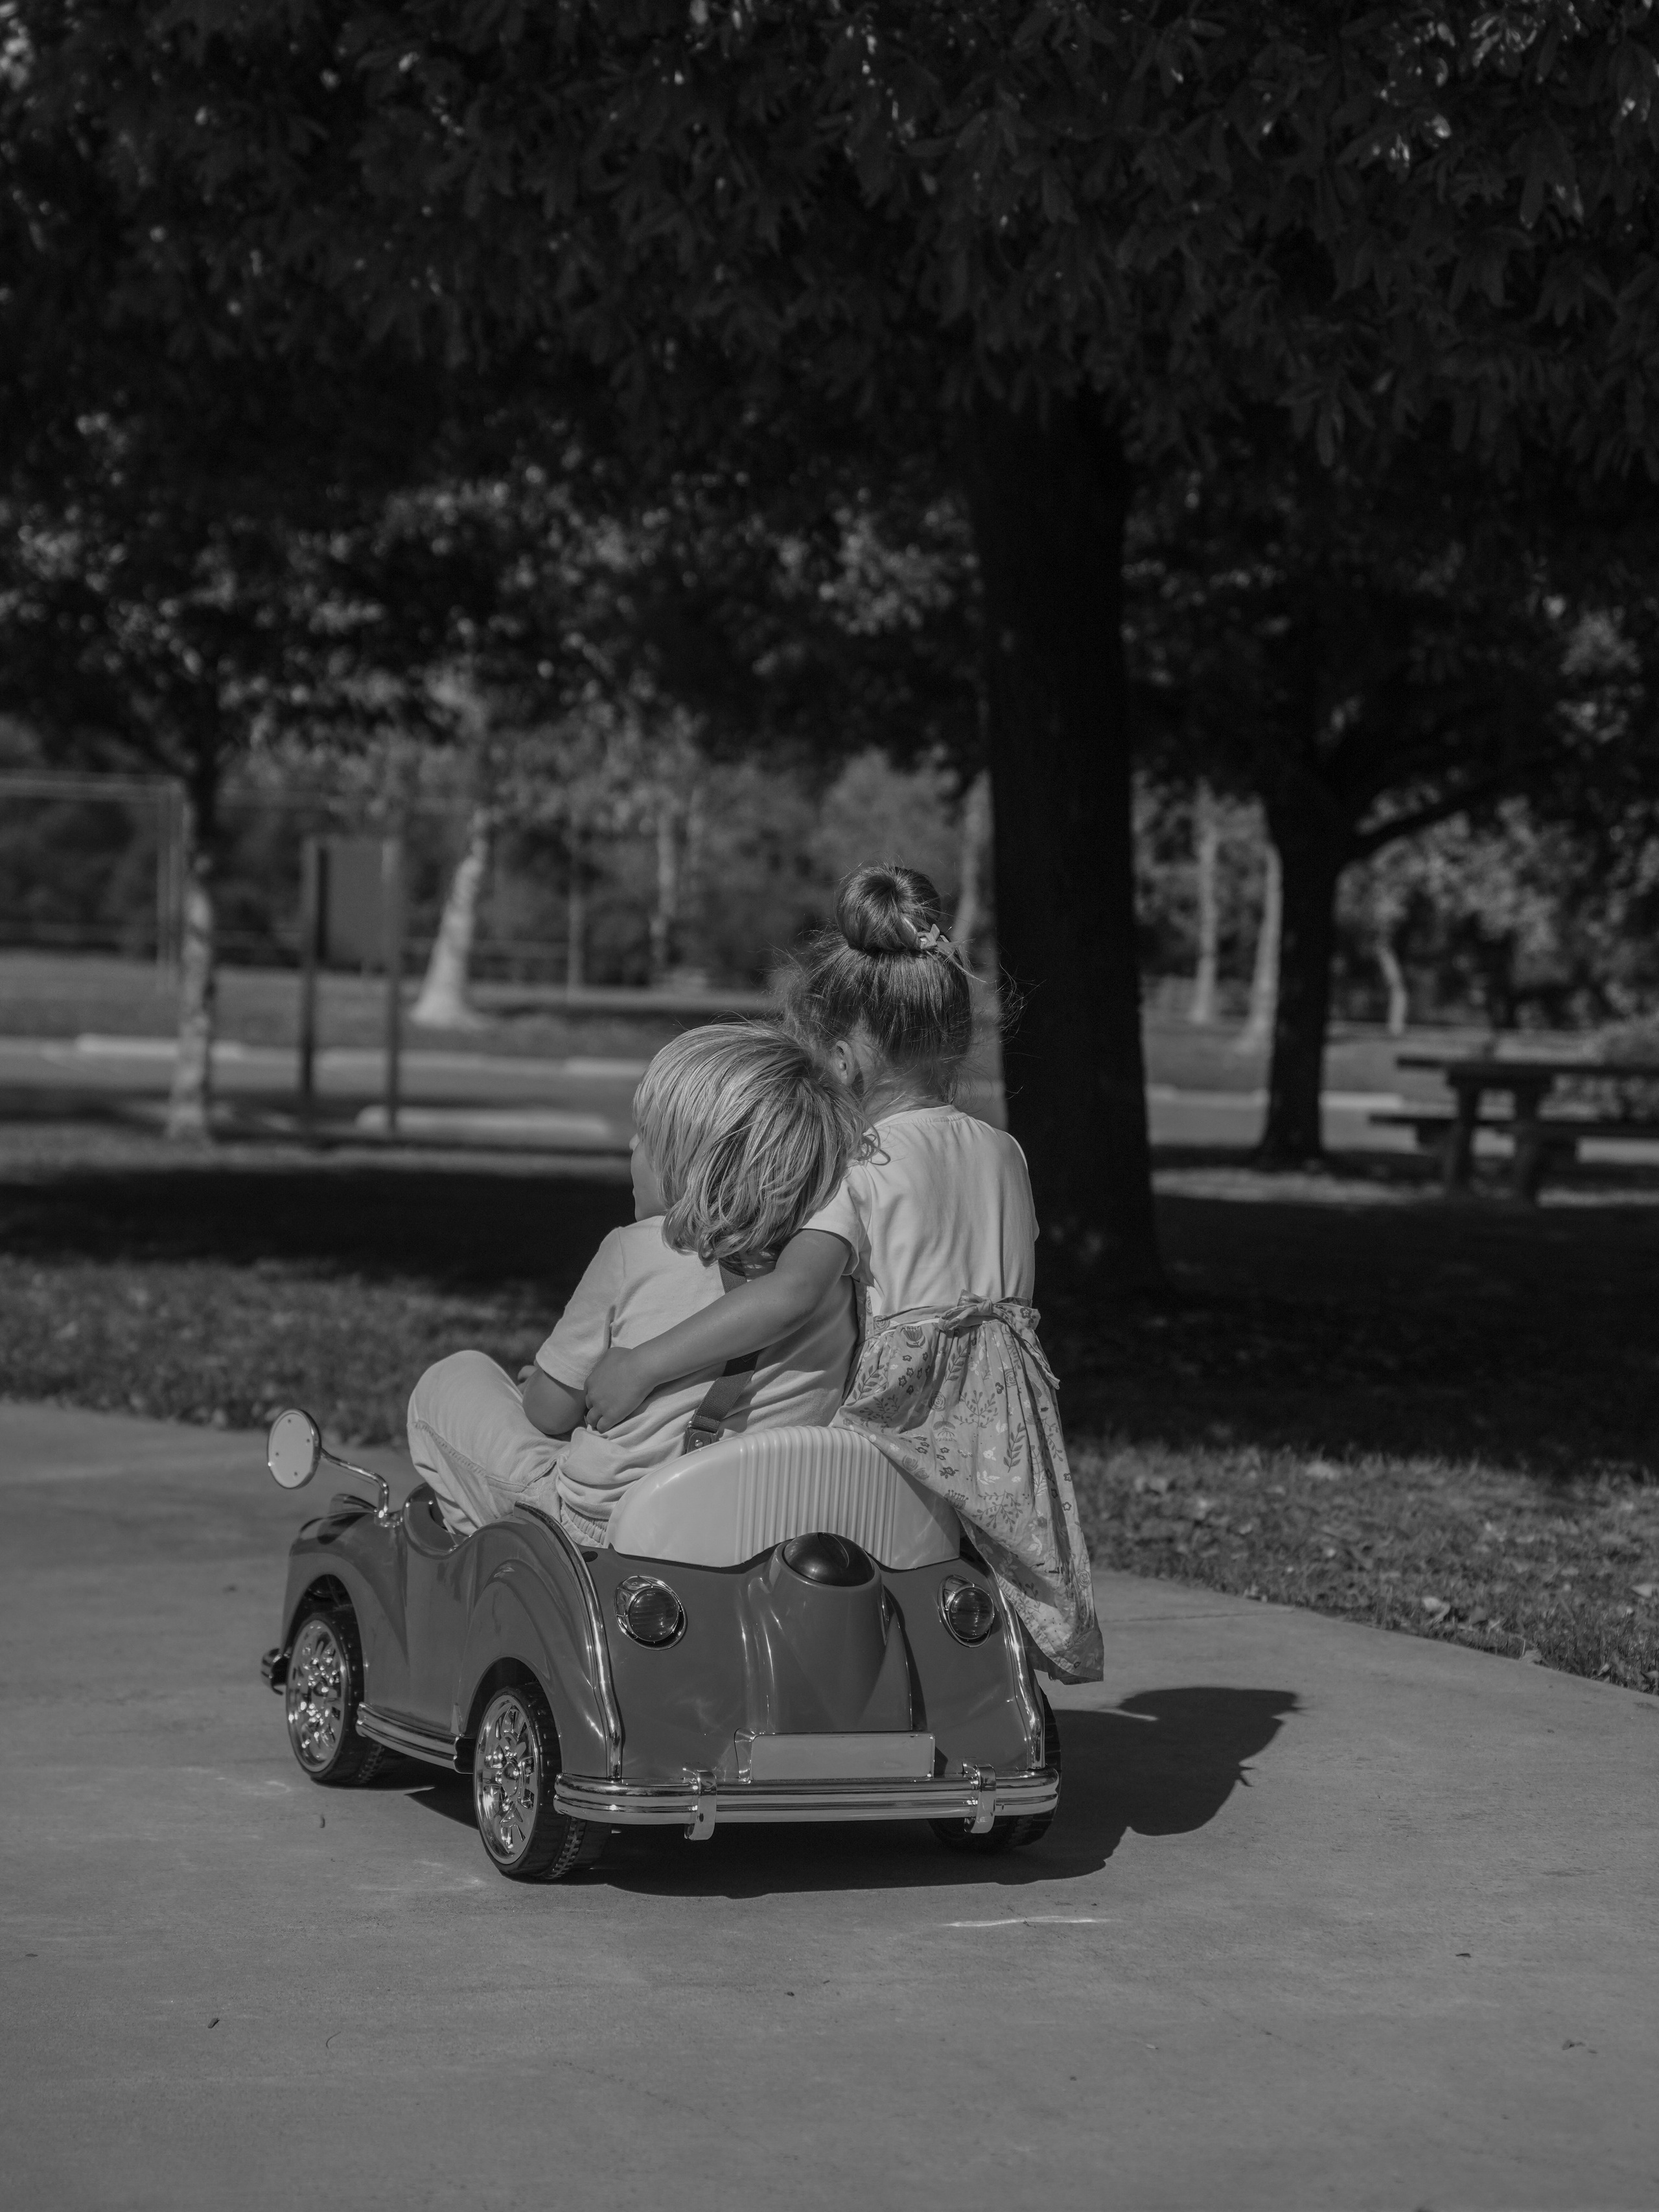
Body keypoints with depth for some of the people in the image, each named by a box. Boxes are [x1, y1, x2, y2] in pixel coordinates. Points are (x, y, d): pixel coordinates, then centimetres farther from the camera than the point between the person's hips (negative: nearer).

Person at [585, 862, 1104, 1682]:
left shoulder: (862, 1167, -13)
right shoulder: (1002, 1153, 10)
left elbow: (789, 1293, -27)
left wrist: (645, 1363, -24)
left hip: (903, 1430, -8)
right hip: (1008, 1448, 8)